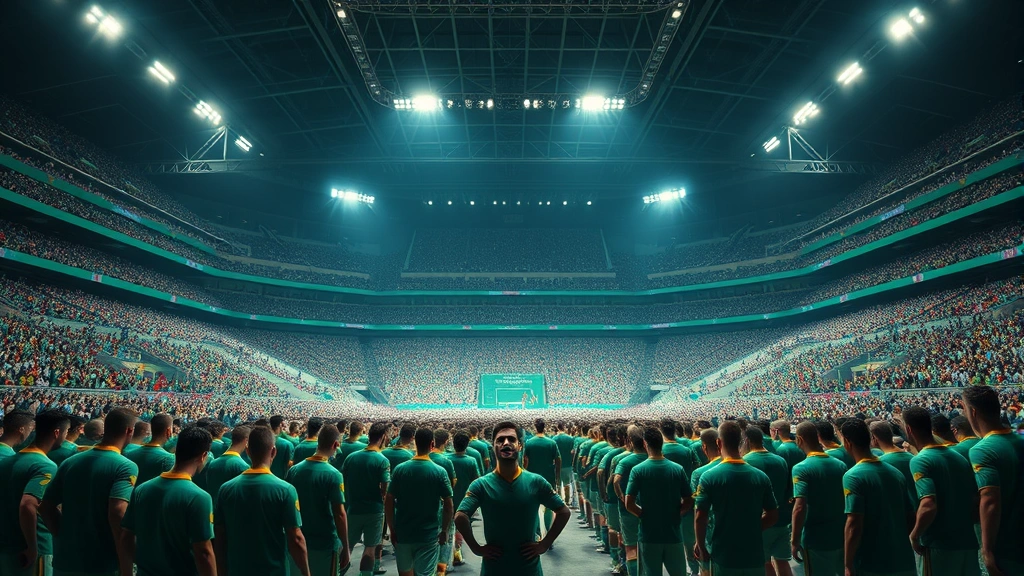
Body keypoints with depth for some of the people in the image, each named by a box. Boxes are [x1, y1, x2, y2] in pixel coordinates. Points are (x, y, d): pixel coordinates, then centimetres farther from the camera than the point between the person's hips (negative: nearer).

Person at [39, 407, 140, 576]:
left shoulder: (69, 462, 5)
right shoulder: (126, 467, -16)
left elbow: (46, 507, 7)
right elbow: (117, 513, -27)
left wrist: (65, 539, 13)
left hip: (65, 561, 6)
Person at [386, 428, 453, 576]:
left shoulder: (400, 469, -6)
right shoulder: (440, 472, -10)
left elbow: (389, 502, -4)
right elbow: (448, 504, -7)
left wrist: (392, 530, 5)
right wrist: (444, 530, 5)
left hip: (403, 534, 2)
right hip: (429, 536, -2)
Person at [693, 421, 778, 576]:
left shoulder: (709, 477, -13)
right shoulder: (761, 477, -2)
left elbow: (700, 518, -14)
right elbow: (773, 516, 4)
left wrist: (701, 547, 1)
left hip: (723, 558, -3)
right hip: (754, 557, 3)